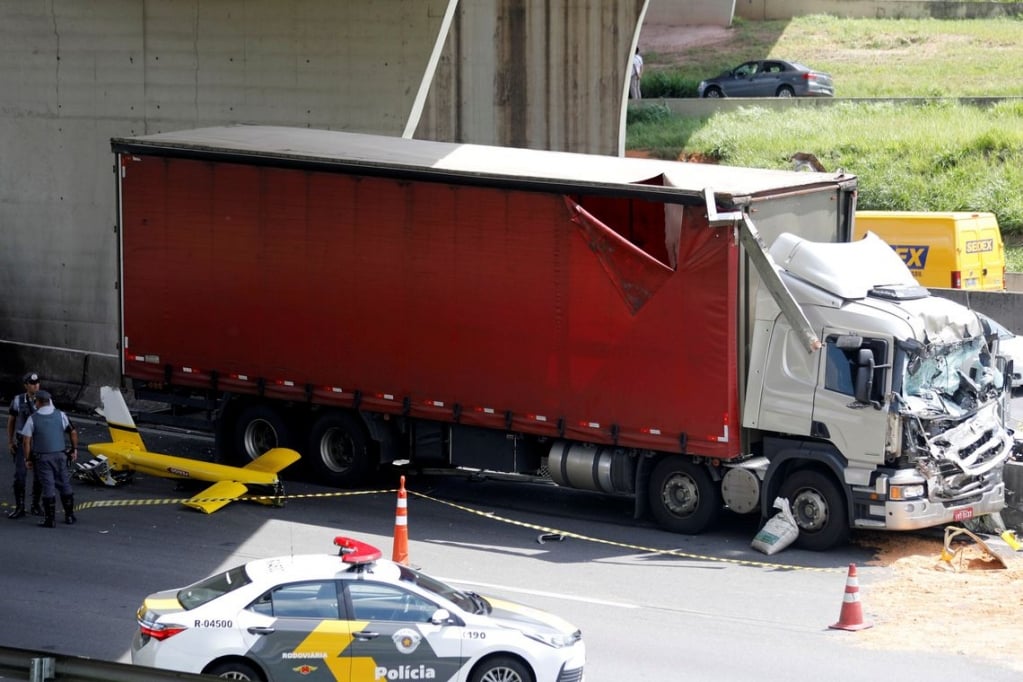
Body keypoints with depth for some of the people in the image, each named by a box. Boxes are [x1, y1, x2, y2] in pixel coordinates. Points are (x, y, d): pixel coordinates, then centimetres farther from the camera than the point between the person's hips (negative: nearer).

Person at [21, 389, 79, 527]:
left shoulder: (33, 419, -8)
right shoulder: (60, 415, -1)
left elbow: (27, 441, -9)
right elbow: (73, 432, 4)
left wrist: (27, 459, -1)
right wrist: (74, 449, 14)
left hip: (42, 457, -2)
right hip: (59, 455, 2)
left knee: (48, 487, 0)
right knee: (64, 485, 13)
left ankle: (50, 519, 1)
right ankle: (69, 516, 19)